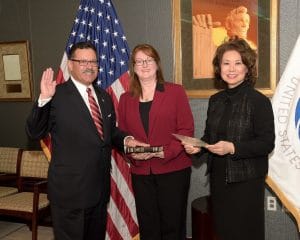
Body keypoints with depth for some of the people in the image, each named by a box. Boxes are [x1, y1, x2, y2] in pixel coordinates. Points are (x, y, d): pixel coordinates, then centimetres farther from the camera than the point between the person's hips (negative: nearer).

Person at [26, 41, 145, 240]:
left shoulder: (104, 97, 10)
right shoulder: (57, 95, -11)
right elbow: (35, 133, -15)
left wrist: (125, 140, -1)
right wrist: (44, 99, -28)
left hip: (101, 187, 7)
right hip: (70, 191, -6)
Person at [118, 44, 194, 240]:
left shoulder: (175, 91, -1)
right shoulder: (126, 99, 10)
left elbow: (187, 129, -5)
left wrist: (164, 152, -17)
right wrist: (132, 152, -9)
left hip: (173, 170, -3)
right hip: (141, 173, 3)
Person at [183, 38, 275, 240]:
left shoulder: (258, 101, -11)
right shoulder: (215, 100, 7)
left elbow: (267, 143, -15)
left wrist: (233, 148, -25)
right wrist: (198, 147, -5)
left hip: (246, 180, -6)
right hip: (218, 178, 6)